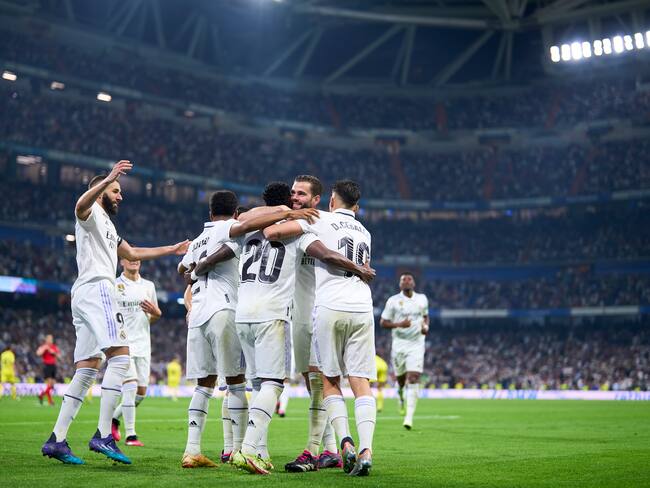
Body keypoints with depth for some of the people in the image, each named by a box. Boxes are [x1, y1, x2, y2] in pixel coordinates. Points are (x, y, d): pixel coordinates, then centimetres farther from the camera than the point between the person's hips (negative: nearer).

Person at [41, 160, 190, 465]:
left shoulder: (107, 225, 32)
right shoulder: (92, 213, 3)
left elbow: (132, 254, 42)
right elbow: (81, 204, -24)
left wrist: (171, 250, 45)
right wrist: (108, 179, -38)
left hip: (83, 296, 10)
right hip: (96, 288, -10)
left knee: (86, 370, 5)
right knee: (120, 357, -18)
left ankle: (57, 440, 2)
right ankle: (103, 435, -25)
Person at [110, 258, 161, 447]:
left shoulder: (148, 286, 13)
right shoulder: (113, 285, 0)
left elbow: (156, 316, 20)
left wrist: (154, 312, -2)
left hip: (142, 344, 5)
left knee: (141, 392, 4)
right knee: (131, 386, -17)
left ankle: (114, 418, 28)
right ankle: (130, 435, -11)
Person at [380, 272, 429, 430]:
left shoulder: (422, 299, 6)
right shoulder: (393, 301, -3)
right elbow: (383, 322, -2)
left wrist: (426, 327, 3)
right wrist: (399, 324, -18)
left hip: (416, 344, 0)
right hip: (399, 344, 0)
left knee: (413, 379, -13)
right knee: (401, 378, 10)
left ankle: (409, 417, -15)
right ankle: (401, 392, 49)